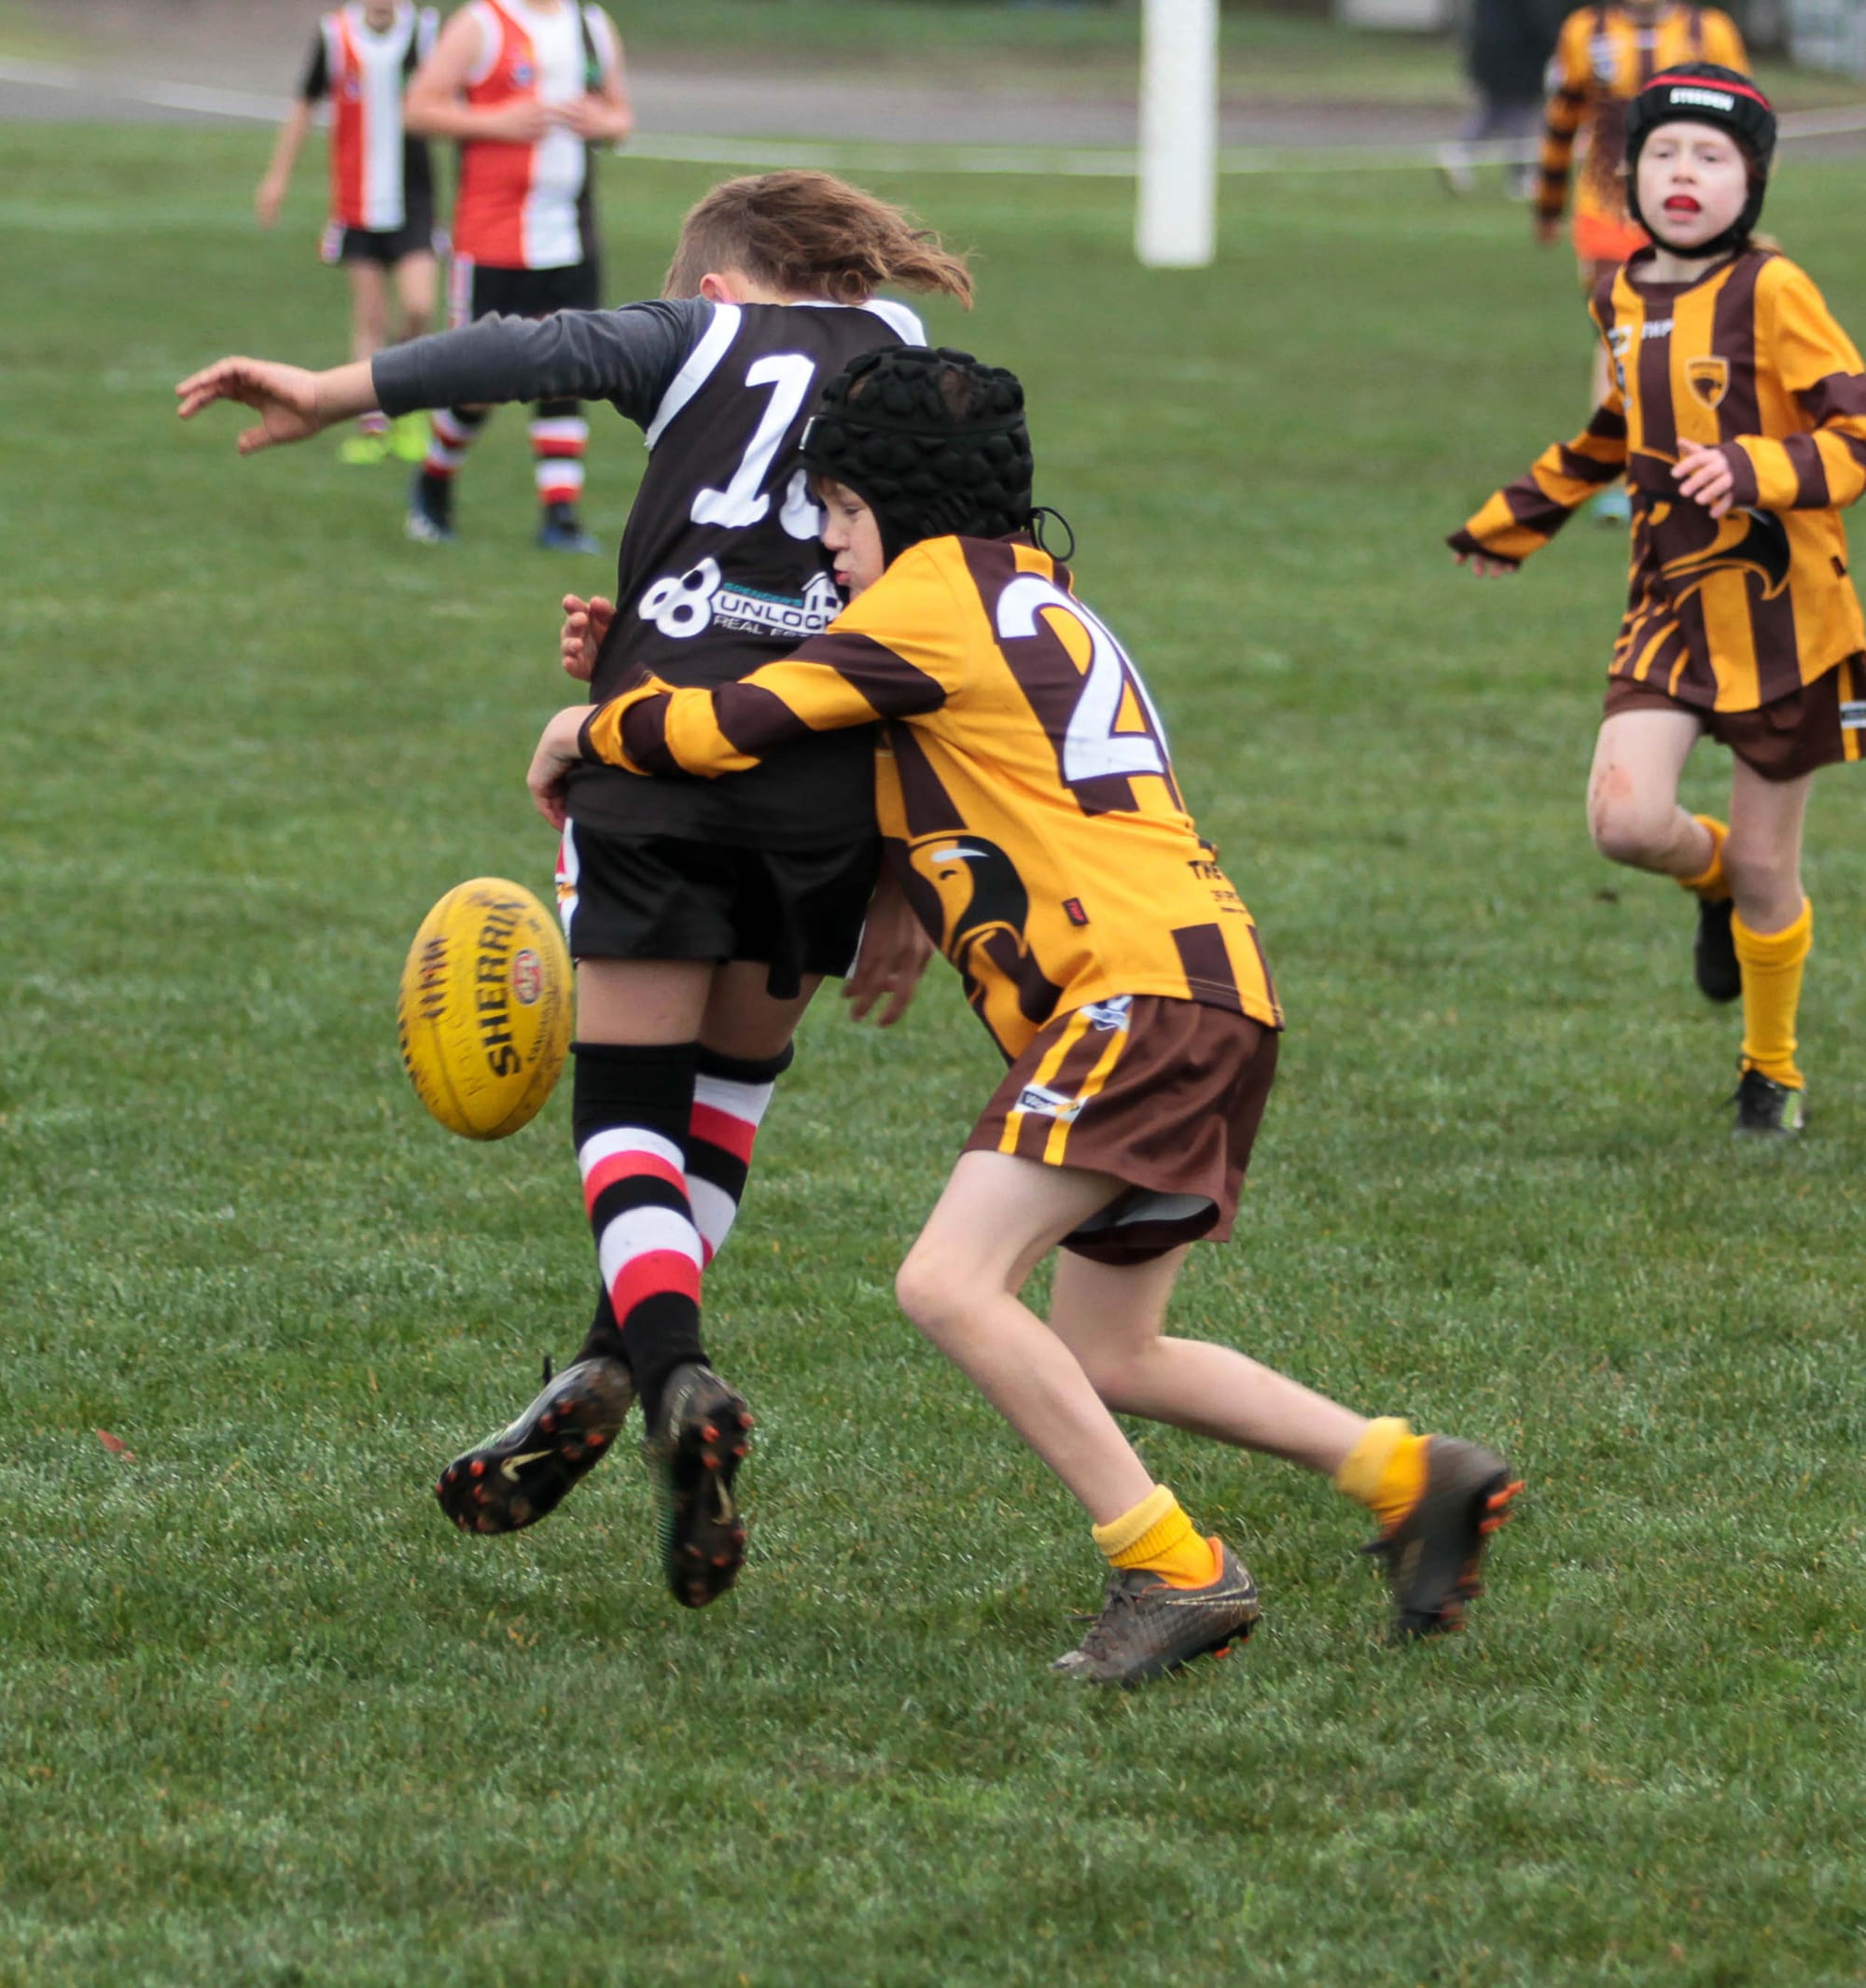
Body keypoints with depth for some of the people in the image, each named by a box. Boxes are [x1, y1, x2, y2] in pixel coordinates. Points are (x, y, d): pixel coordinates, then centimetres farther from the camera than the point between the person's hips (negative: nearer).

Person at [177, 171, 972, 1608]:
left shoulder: (705, 336, 16)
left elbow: (549, 351, -5)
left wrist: (338, 393, -7)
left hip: (662, 747, -2)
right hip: (831, 784, 2)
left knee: (627, 1097, 6)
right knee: (735, 1082, 22)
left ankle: (674, 1372, -18)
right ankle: (620, 1366, 11)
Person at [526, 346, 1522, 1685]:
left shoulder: (943, 590, -2)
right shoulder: (1035, 606, 28)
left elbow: (729, 729, -6)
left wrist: (589, 732, 11)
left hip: (1143, 982, -10)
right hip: (1200, 985, 10)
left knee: (952, 1284, -18)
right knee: (1108, 1361, 14)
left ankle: (1171, 1569, -18)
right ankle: (1414, 1479, 14)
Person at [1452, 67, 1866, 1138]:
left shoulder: (1772, 292, -13)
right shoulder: (1625, 300, 7)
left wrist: (1756, 472, -32)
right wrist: (1515, 521, 32)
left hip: (1779, 607, -5)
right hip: (1672, 603, 5)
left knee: (1765, 870, 4)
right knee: (1626, 821, -17)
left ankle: (1774, 1070, 29)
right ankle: (1715, 880, 21)